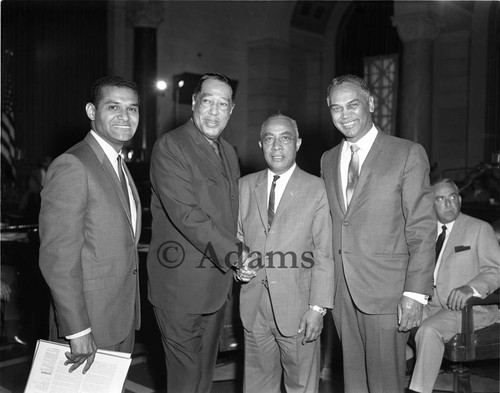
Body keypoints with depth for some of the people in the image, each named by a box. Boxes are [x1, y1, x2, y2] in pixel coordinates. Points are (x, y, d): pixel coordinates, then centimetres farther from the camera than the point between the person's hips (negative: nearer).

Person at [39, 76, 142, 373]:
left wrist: (130, 311, 12)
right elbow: (57, 258, -21)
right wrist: (78, 331, -20)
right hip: (89, 322, -8)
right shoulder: (72, 166, -18)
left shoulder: (119, 165, 11)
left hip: (123, 316, 8)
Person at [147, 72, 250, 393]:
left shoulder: (229, 152, 13)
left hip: (218, 285, 7)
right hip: (180, 286, -7)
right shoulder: (170, 147, -13)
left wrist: (239, 258, 4)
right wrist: (235, 253, -18)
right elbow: (186, 214, -22)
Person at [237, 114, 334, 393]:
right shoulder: (245, 186, 9)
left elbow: (324, 253, -6)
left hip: (297, 306, -3)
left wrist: (318, 307, -11)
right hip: (254, 306, 3)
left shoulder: (317, 189, -3)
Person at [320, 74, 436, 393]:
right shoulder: (328, 160, 12)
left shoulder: (408, 154, -5)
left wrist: (416, 292, -14)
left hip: (386, 291, -5)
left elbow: (423, 229, -8)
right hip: (343, 292, 5)